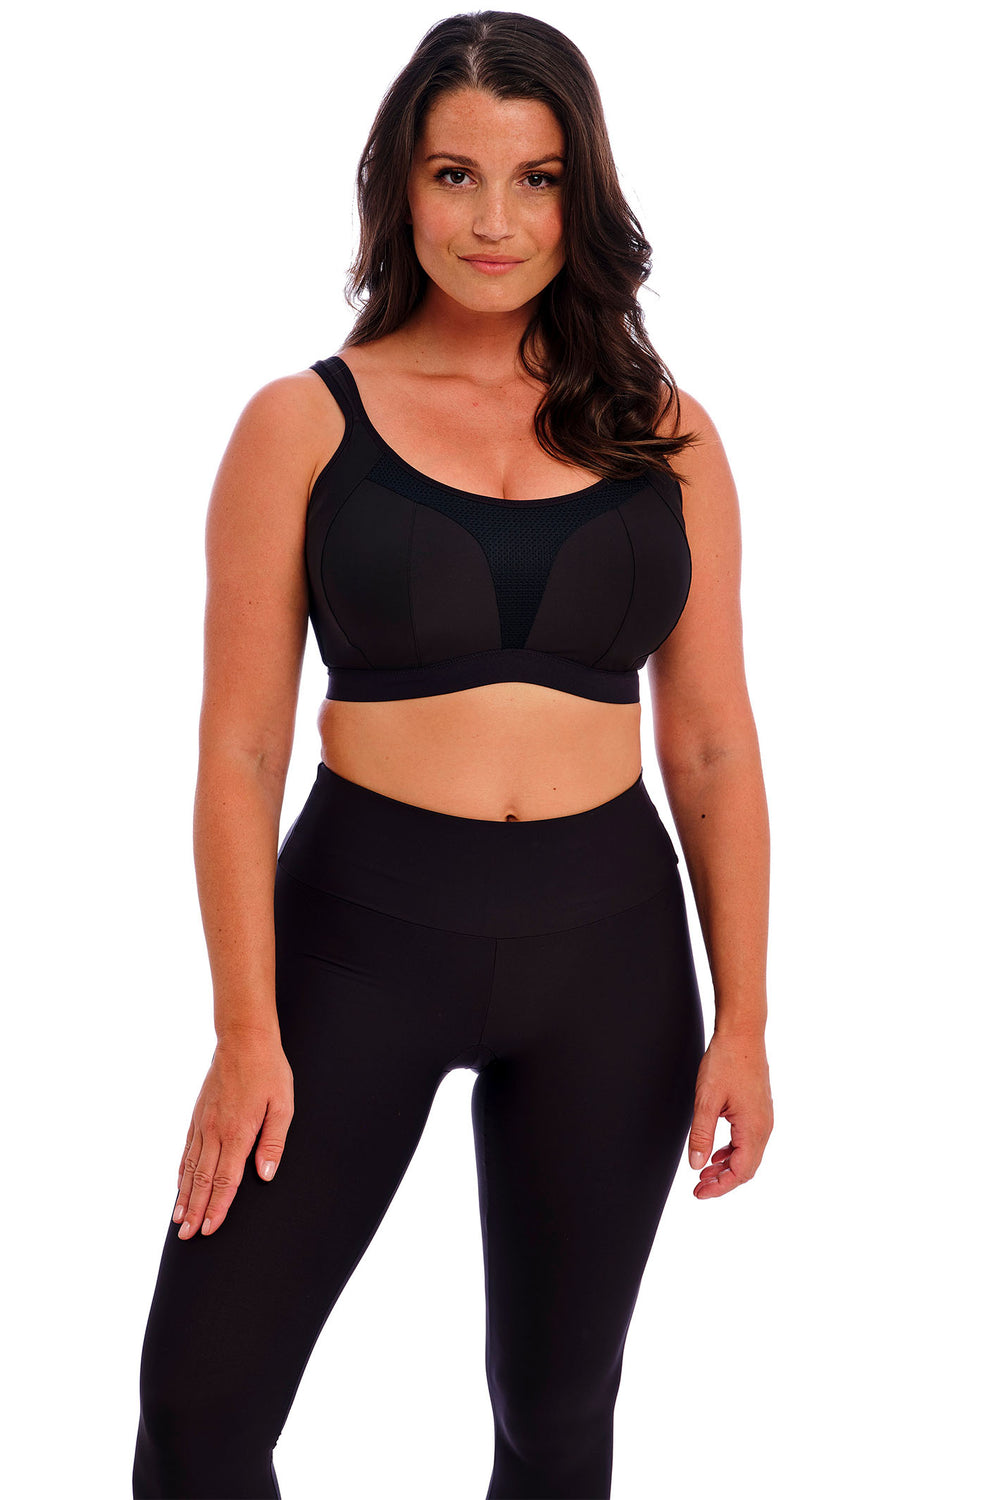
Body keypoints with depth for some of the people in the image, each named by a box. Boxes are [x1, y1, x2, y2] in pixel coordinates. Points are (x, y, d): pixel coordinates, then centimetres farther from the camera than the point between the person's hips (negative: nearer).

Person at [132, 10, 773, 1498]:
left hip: (603, 943, 2)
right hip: (360, 927, -2)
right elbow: (240, 747, -3)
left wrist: (742, 1024, 2)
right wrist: (247, 1032, -8)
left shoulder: (666, 437, 4)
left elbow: (712, 746, 6)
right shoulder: (304, 425, -2)